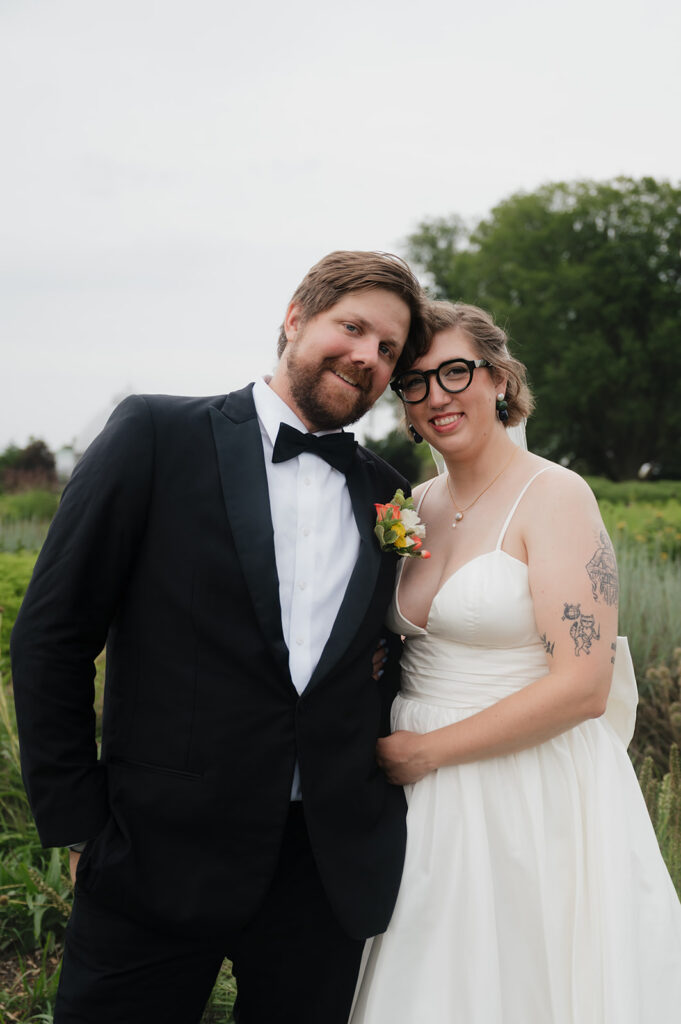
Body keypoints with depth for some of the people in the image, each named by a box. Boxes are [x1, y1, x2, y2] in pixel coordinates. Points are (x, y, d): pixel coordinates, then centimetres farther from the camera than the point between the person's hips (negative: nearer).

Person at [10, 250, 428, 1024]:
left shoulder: (388, 495, 8)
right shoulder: (158, 435, -4)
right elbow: (52, 635, -4)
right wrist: (77, 824, -6)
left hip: (330, 871, 4)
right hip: (161, 862, -3)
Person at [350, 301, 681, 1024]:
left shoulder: (553, 496, -12)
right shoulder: (417, 505, 8)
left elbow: (581, 687, -19)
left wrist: (429, 750, -15)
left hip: (533, 799, -6)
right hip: (425, 800, 6)